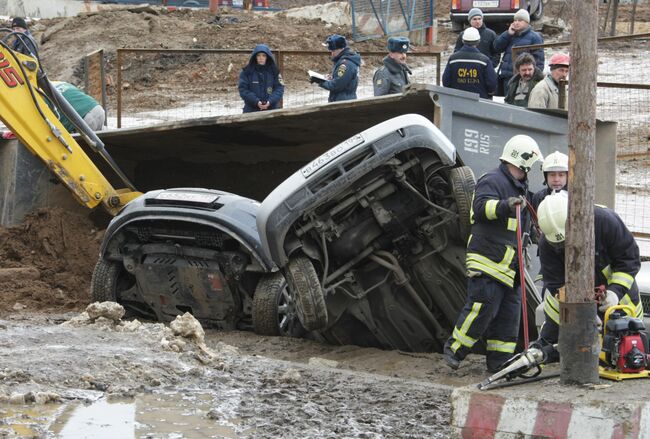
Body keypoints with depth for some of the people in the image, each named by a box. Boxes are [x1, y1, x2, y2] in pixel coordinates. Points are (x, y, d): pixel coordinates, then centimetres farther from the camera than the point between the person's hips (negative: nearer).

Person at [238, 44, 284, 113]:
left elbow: (279, 88, 1)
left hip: (270, 110, 1)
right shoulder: (246, 72, 0)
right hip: (251, 110, -1)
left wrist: (270, 101, -16)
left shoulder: (274, 72, 5)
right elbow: (243, 89, -4)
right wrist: (256, 102, -17)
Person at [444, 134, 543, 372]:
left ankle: (499, 361, 10)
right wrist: (505, 205, -42)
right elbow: (482, 206, -29)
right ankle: (454, 349, 1)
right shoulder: (492, 181, -10)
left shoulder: (519, 186, 23)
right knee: (483, 307, -13)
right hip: (487, 261, -10)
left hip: (509, 266, 10)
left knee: (509, 313, 6)